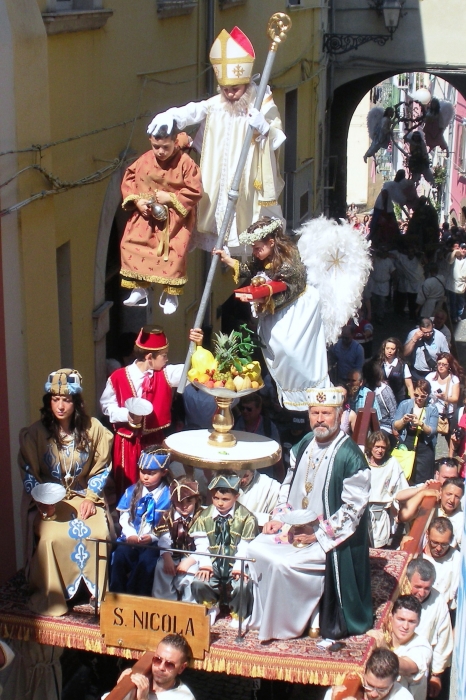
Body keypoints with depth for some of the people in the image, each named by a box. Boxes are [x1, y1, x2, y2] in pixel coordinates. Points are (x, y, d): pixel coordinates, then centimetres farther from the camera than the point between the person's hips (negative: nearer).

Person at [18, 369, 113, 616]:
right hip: (48, 500, -1)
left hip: (84, 496, 1)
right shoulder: (35, 433, -7)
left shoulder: (93, 429, -5)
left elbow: (101, 468, 3)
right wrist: (41, 500, -18)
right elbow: (28, 473, -3)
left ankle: (99, 593, -6)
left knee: (98, 534, -25)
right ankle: (50, 600, -10)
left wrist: (90, 498, -8)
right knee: (51, 537, -28)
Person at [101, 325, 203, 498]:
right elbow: (107, 405, -1)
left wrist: (197, 347, -34)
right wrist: (127, 415, -19)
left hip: (155, 440, 2)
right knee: (127, 489, 6)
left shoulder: (165, 374, -3)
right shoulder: (118, 377, -8)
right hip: (127, 442, -2)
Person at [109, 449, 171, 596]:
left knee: (147, 560, -31)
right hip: (131, 539, 3)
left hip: (154, 541, -3)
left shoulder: (168, 495, -4)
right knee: (120, 555, -25)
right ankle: (116, 595, -12)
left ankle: (138, 597, -14)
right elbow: (124, 517, 7)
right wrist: (130, 535, -10)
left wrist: (152, 537, -21)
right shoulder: (132, 491, 8)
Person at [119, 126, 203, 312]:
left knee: (175, 252, -15)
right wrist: (136, 200, -10)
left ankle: (170, 294, 6)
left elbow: (195, 191, -12)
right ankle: (139, 290, 7)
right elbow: (128, 180, 6)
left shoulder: (185, 163, -13)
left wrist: (171, 198, -18)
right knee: (130, 245, -7)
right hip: (146, 214, 4)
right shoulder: (144, 161, -3)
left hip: (175, 217, -3)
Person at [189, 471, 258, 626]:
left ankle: (237, 615, 4)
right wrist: (205, 564, -15)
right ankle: (211, 607, 12)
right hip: (213, 563, 2)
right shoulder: (205, 516, 4)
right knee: (198, 583, -25)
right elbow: (201, 543, 0)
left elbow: (245, 545, -7)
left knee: (241, 585, -31)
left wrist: (239, 567, -19)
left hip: (235, 565, -2)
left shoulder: (246, 517, -3)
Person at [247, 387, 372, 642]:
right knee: (256, 550, -6)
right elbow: (288, 484, 17)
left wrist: (318, 535, -17)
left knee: (281, 563, -22)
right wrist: (279, 518, 4)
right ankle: (262, 618, 9)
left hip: (327, 539, -8)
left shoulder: (350, 456, -18)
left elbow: (354, 507, -19)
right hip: (295, 526, 8)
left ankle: (283, 626, 0)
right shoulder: (304, 445, 5)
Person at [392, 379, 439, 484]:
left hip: (424, 450, -1)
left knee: (422, 483, -1)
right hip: (405, 447, 1)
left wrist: (421, 424, -24)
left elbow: (432, 431, -6)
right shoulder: (404, 404, 5)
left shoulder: (432, 409, 3)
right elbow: (395, 426, 3)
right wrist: (403, 420, -17)